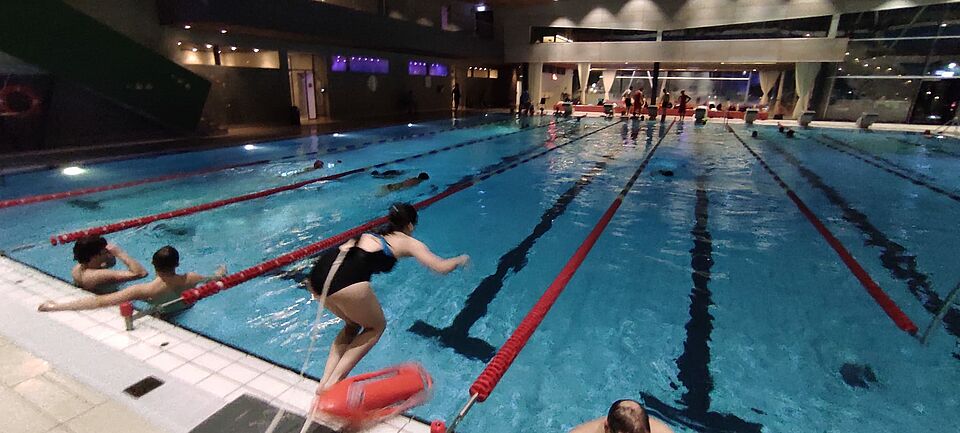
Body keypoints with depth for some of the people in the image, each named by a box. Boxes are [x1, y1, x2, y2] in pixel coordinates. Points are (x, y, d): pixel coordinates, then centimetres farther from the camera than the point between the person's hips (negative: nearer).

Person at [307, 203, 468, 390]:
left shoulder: (371, 234, 32)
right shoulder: (408, 242, 17)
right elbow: (441, 267, 13)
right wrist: (461, 259, 33)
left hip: (317, 272, 7)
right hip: (346, 281, -7)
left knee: (352, 324, 31)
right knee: (376, 327, 21)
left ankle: (325, 381, 21)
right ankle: (333, 382, 12)